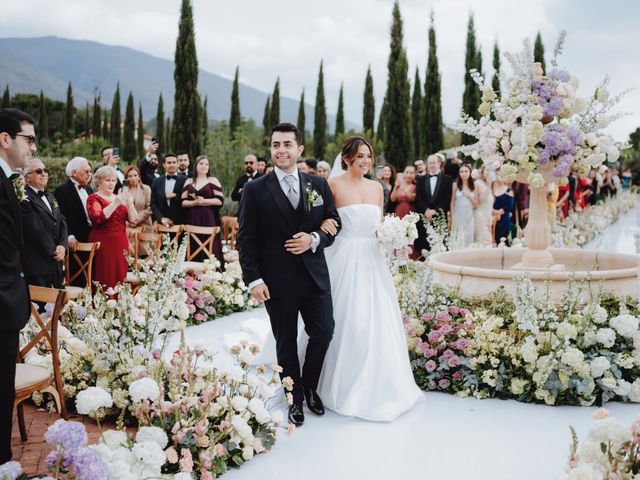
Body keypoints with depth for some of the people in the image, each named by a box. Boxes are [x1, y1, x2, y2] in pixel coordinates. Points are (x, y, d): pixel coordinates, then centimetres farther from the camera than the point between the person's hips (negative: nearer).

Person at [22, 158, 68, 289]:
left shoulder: (50, 198, 20)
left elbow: (62, 223, 13)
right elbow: (35, 229, -16)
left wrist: (62, 246, -5)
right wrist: (53, 252, -10)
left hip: (56, 262, 8)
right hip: (37, 264, -8)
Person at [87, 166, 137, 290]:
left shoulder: (119, 198, 16)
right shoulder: (94, 198, -1)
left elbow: (133, 220, 7)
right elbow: (97, 219, -19)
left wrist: (130, 204, -9)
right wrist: (115, 203, -23)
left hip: (121, 244, 6)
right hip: (103, 245, -5)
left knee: (120, 280, 5)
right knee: (105, 281, -9)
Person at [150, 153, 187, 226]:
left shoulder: (185, 180, 2)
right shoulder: (157, 182, 10)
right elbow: (153, 204, 8)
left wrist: (175, 196, -13)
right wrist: (161, 218, -6)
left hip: (181, 223, -2)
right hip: (163, 223, 2)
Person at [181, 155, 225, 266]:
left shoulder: (213, 181, 6)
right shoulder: (189, 182, 13)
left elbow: (220, 201, -3)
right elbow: (183, 202, 8)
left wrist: (204, 201, -12)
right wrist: (194, 202, -10)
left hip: (209, 219, -2)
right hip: (193, 219, 2)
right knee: (194, 247, -1)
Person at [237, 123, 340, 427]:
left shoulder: (319, 185, 6)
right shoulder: (255, 190, -3)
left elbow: (334, 224, 10)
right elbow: (246, 239, -5)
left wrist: (314, 239, -11)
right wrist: (253, 279, -12)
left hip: (314, 275, 3)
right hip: (277, 281, -2)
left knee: (323, 333, 7)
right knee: (286, 342, 10)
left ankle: (310, 387, 33)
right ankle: (295, 399, 27)